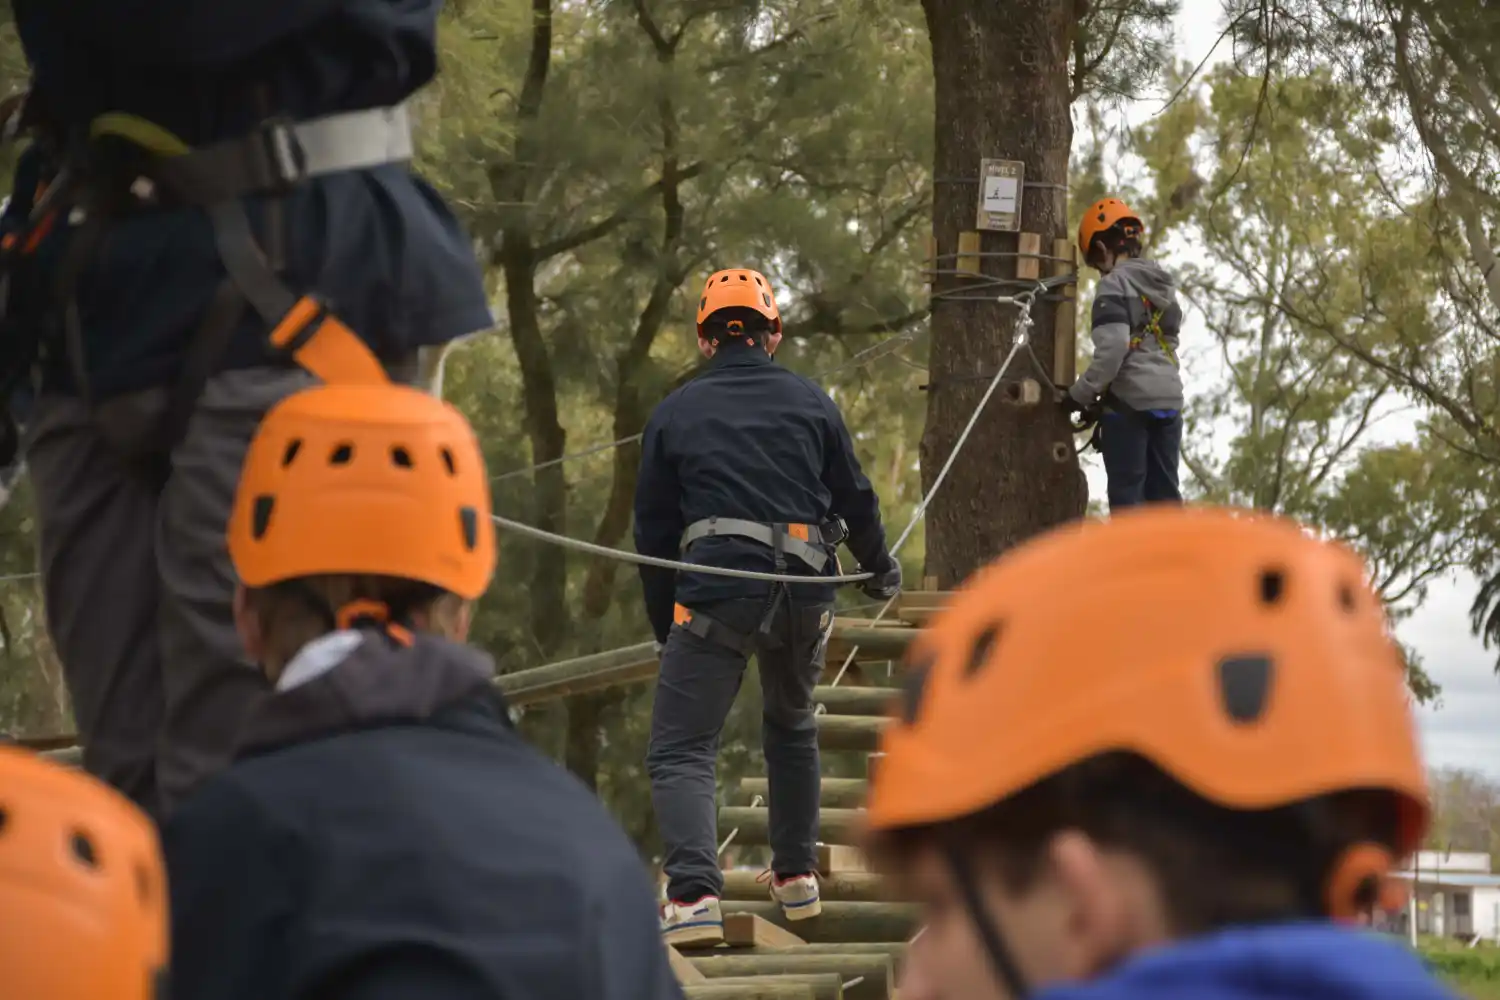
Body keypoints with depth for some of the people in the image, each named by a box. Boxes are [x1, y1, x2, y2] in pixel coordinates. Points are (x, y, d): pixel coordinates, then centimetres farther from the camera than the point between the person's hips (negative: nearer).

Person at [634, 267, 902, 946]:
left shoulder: (675, 413, 8)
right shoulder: (811, 403, 13)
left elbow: (653, 529, 10)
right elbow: (855, 498, 18)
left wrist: (664, 626, 19)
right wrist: (880, 568, 37)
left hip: (715, 590, -3)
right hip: (806, 591, 3)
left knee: (680, 751, -3)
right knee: (791, 728, 28)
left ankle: (694, 895, -23)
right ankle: (796, 876, 31)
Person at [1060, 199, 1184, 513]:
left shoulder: (1114, 285, -8)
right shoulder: (1164, 286, 16)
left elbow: (1112, 349, -19)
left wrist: (1080, 395, -8)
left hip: (1129, 401, -7)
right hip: (1169, 399, 7)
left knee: (1127, 494, -4)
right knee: (1164, 491, 9)